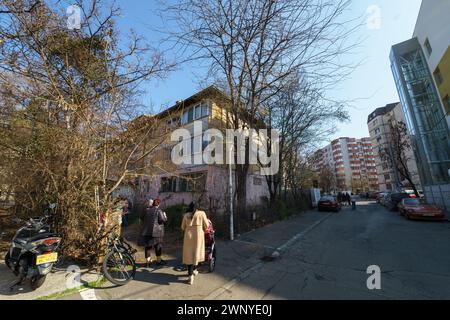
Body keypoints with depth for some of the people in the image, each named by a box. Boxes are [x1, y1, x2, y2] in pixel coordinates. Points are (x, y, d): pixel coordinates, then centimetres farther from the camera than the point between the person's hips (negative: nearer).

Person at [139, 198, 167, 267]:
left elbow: (141, 218, 12)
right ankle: (158, 260, 20)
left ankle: (148, 261, 21)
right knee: (158, 245, 10)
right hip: (156, 231, -5)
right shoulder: (159, 211, -13)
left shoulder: (146, 209, 3)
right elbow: (163, 220, -15)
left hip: (146, 231, 5)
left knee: (148, 246, 14)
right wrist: (164, 215, 4)